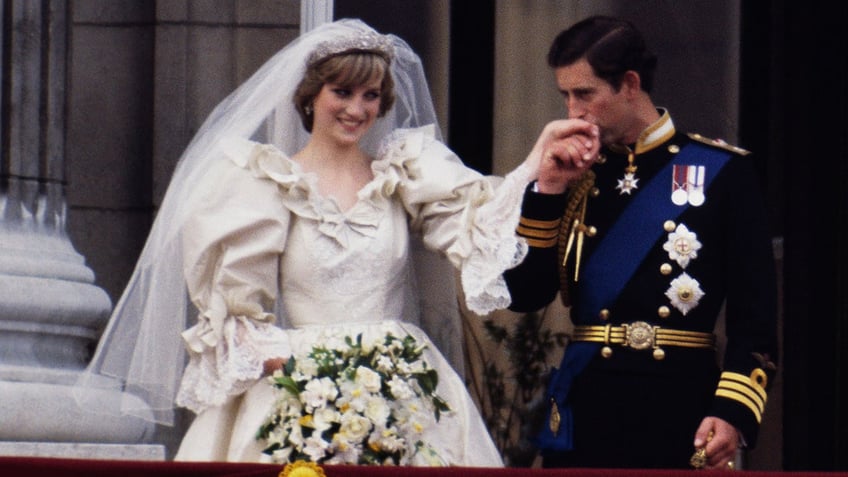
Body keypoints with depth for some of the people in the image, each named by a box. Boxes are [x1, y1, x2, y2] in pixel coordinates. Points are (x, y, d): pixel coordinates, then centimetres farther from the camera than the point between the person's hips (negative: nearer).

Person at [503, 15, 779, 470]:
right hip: (586, 411, 3)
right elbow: (524, 293, 4)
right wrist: (547, 190, -3)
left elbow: (755, 313, -4)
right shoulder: (576, 176, 11)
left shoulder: (721, 171, 0)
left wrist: (733, 412, -14)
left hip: (679, 411, -3)